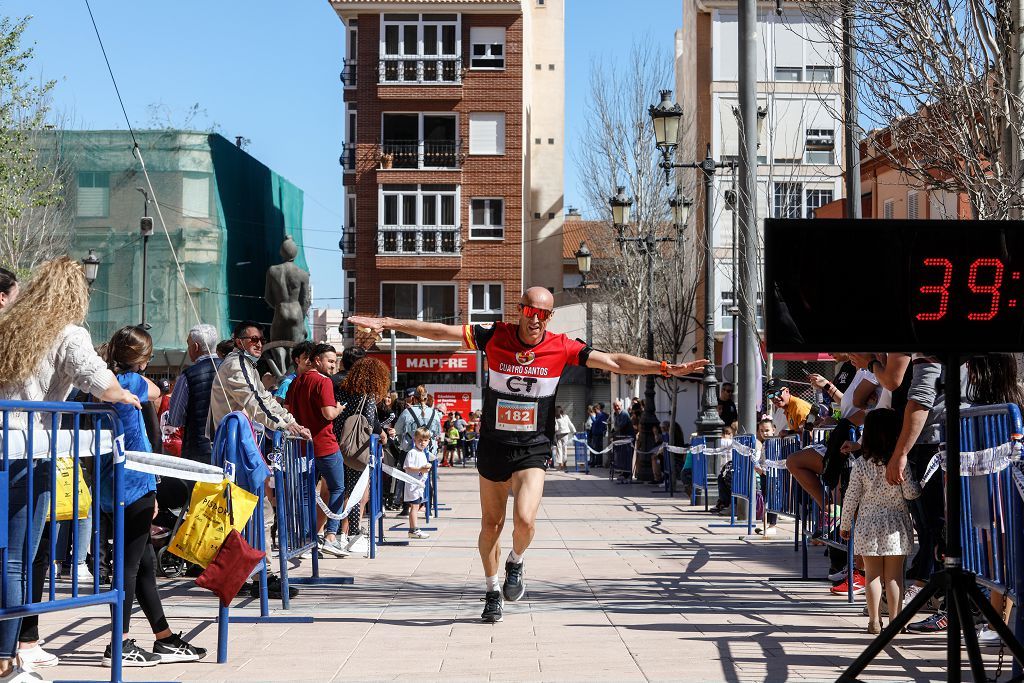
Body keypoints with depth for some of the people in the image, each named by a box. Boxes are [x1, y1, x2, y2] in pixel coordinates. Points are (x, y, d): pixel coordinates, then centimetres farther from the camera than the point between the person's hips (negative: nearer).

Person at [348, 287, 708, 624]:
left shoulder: (562, 347, -7)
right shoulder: (495, 336, -7)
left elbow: (614, 362, -6)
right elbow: (440, 332, -6)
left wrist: (665, 368, -14)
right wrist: (387, 323, -9)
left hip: (533, 448, -1)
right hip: (493, 444, 1)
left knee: (525, 520, -20)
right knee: (491, 523, 10)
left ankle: (516, 563, 14)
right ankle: (492, 591, 31)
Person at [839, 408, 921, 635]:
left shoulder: (861, 464, -7)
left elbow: (851, 497, -3)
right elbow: (911, 493, -8)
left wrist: (845, 524, 9)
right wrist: (919, 483, 13)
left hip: (868, 526, 0)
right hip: (896, 526, 0)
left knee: (872, 574, 8)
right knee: (894, 575, 7)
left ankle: (874, 621, 7)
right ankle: (894, 621, 8)